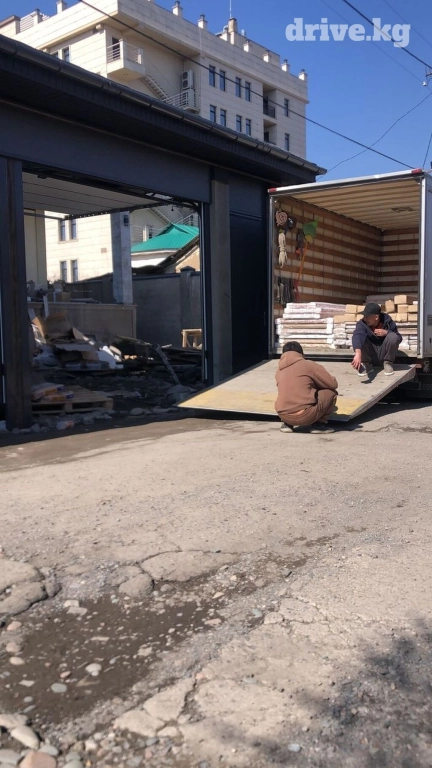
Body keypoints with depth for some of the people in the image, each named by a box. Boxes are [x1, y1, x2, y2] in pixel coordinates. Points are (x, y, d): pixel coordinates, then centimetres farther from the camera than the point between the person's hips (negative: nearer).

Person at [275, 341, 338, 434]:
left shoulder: (279, 371, 16)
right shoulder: (308, 364, 1)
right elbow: (333, 384, 5)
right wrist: (316, 384, 24)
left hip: (283, 415, 5)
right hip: (305, 415, -5)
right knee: (331, 392, 15)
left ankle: (286, 424, 17)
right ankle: (319, 424, 9)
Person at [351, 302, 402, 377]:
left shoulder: (387, 321, -13)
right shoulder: (362, 324, -20)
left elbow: (399, 338, -6)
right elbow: (357, 336, -42)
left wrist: (386, 332, -27)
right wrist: (358, 353, -62)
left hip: (384, 354, 0)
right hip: (370, 355, 0)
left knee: (393, 336, -27)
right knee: (360, 338, -27)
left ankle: (388, 363, -6)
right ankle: (367, 364, -8)